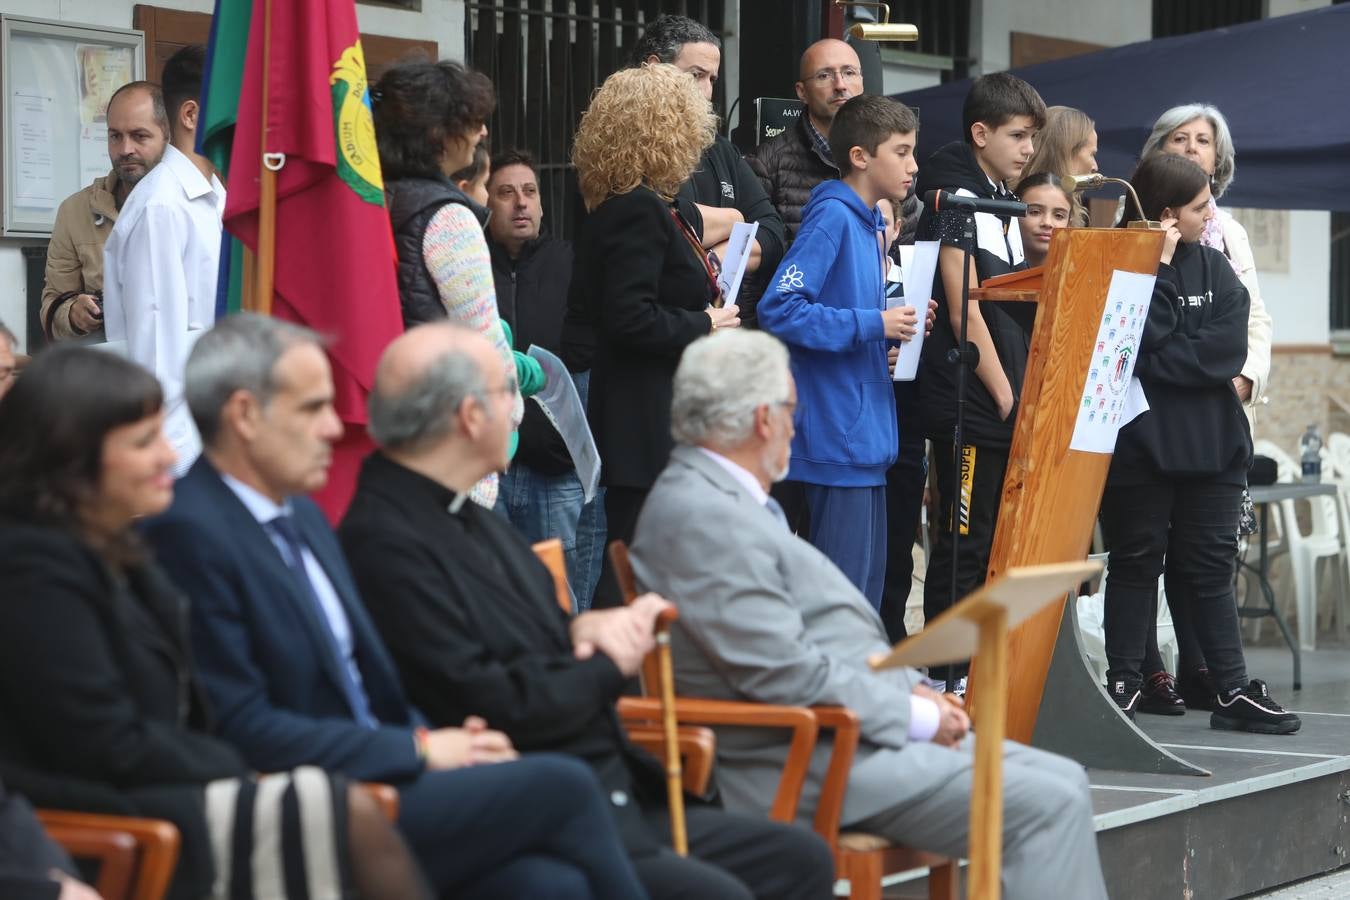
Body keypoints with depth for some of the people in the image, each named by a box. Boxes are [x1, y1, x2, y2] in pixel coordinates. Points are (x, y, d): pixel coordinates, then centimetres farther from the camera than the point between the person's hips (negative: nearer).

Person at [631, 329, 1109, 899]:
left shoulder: (724, 501, 18)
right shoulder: (699, 518, -17)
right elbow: (786, 674, -22)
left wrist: (913, 688, 9)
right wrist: (915, 715, -13)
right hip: (809, 767, -11)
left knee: (1064, 783, 5)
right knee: (1047, 806, -17)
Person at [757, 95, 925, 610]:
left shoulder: (871, 225, 15)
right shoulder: (831, 218, -13)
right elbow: (779, 307, -22)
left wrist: (896, 325, 3)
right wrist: (872, 325, -21)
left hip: (868, 435, 10)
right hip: (838, 436, -10)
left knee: (869, 582, 14)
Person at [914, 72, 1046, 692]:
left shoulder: (1006, 204, 17)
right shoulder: (954, 199, -9)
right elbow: (965, 314, -14)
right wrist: (1006, 401, -13)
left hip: (1010, 403, 9)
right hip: (970, 405, -9)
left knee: (998, 545, 9)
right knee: (964, 546, -6)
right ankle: (948, 679, -2)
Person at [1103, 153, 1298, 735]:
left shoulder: (1214, 267, 8)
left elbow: (1228, 348, -5)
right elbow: (1144, 338, -19)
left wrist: (1156, 361, -13)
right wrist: (1160, 269, -16)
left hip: (1211, 441, 4)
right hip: (1139, 441, -4)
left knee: (1211, 565, 7)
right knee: (1136, 560, 4)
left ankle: (1233, 691, 7)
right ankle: (1123, 684, 10)